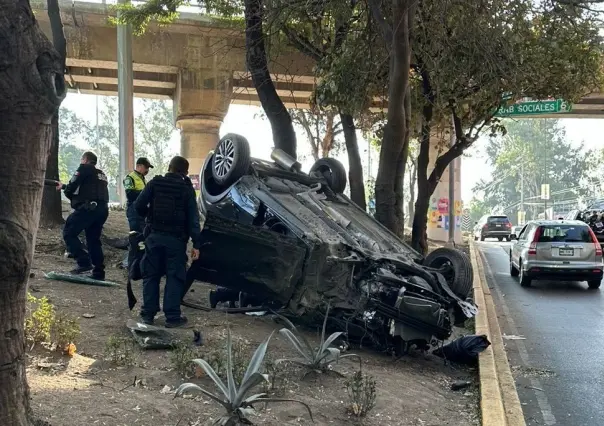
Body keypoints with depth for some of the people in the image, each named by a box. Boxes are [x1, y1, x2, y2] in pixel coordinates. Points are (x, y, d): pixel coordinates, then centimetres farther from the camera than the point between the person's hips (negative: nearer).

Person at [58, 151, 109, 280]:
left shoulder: (84, 168, 3)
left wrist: (66, 191, 19)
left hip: (88, 208, -8)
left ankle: (84, 262, -12)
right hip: (102, 209, 8)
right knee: (93, 240, 14)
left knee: (69, 232, 1)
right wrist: (64, 186, 39)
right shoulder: (101, 174, 26)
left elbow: (72, 187, -4)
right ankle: (98, 272, 12)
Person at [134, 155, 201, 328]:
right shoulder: (187, 188, -2)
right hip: (176, 238, -2)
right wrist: (196, 244, -6)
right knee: (175, 277, 3)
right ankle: (172, 317, 1)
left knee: (151, 275, 11)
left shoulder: (155, 183, 2)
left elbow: (138, 205, -4)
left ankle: (148, 313, 13)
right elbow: (193, 218, -6)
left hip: (154, 235, 2)